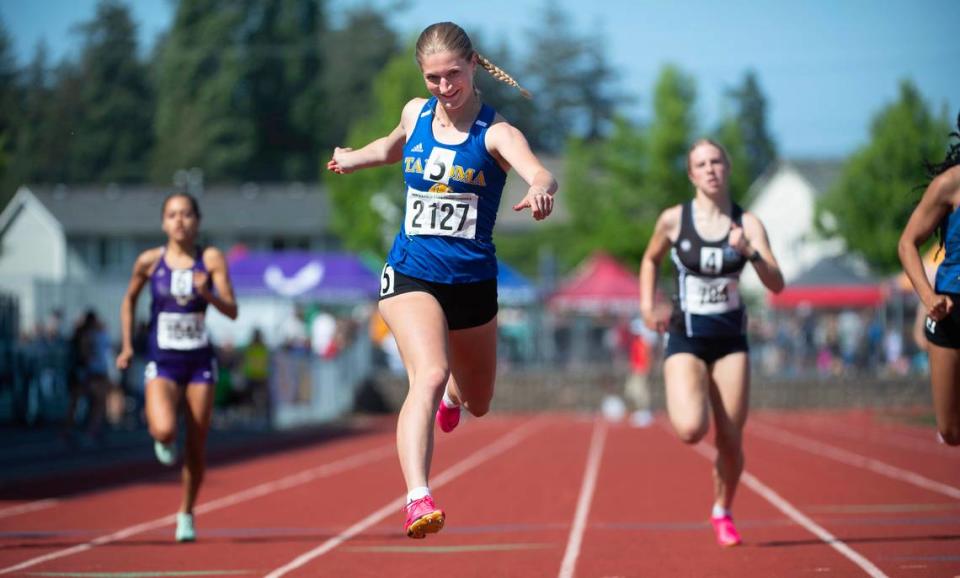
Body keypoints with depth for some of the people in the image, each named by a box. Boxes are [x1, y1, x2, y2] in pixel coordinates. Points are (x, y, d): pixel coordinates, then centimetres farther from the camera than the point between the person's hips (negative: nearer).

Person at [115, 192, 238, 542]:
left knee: (196, 446, 5)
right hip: (162, 361, -1)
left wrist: (207, 293, -27)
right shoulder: (149, 261, -3)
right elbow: (129, 300, 15)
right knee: (164, 430, -25)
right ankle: (162, 441, 14)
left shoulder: (211, 259, -5)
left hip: (200, 361, 1)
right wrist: (126, 346, 10)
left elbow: (232, 312, -9)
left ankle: (186, 514, 26)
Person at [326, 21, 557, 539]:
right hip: (411, 273, 0)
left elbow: (540, 173, -33)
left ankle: (453, 394, 60)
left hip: (473, 281, 0)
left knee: (478, 404, 21)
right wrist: (352, 159, 42)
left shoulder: (495, 132, -12)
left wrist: (541, 191, -56)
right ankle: (418, 500, -40)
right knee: (428, 376, -28)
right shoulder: (416, 114, 1)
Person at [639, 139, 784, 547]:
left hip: (730, 339, 1)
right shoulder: (674, 220, -4)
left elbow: (776, 285, -10)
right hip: (686, 337, -1)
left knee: (731, 442, 1)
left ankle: (723, 512, 28)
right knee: (691, 430, -22)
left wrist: (750, 252, -27)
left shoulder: (747, 223, -3)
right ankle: (679, 404, 16)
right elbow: (650, 260, 15)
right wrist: (647, 305, 1)